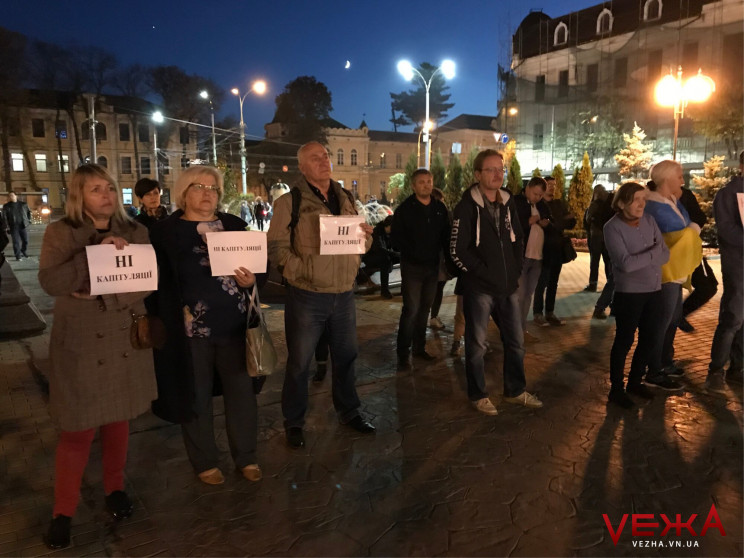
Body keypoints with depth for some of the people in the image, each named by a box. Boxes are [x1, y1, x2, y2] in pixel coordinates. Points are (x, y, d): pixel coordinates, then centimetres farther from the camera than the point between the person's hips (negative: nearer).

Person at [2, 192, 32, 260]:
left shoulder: (23, 204, 7)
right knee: (16, 241, -5)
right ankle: (18, 256, 0)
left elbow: (29, 212, 23)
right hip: (13, 226, -2)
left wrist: (29, 220, 13)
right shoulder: (6, 206, 4)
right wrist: (7, 226, -8)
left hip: (23, 225, 2)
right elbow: (4, 217, 1)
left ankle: (23, 252, 29)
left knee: (26, 240, 5)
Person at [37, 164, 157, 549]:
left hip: (124, 338, 3)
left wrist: (105, 294, -18)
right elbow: (50, 282, -16)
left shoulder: (134, 232, 3)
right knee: (78, 429, 1)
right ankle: (63, 511, 19)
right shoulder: (60, 233, -3)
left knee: (119, 421, 14)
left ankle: (114, 488, 33)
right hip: (79, 342, -2)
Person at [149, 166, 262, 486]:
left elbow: (256, 266, 9)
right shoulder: (164, 231, 1)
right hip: (190, 330, -2)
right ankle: (204, 462, 29)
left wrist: (250, 280, -10)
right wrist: (166, 324, -12)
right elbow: (158, 283, -1)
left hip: (234, 326, 3)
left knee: (242, 392, 10)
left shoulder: (235, 226, 8)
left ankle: (246, 457, 29)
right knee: (196, 397, 10)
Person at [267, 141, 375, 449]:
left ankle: (349, 411, 36)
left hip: (344, 294, 5)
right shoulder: (290, 201, -5)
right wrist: (302, 271, -21)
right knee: (299, 362, 7)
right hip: (307, 296, -5)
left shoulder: (345, 198, 12)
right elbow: (277, 246, -10)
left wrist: (366, 235, -5)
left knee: (346, 355, 17)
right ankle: (294, 422, 24)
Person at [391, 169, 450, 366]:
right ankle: (403, 352, 2)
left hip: (432, 266, 5)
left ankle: (419, 347, 24)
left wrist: (442, 253, -4)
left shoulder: (439, 208, 8)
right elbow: (396, 238, -7)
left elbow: (446, 235, 11)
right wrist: (411, 252, -14)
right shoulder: (405, 209, -5)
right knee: (411, 309, -8)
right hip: (412, 266, -5)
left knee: (424, 308, 13)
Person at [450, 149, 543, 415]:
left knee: (515, 342, 15)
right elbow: (457, 251, -14)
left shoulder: (508, 202, 8)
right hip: (479, 287, -6)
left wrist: (515, 270, 7)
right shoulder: (467, 206, -10)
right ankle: (478, 395, 23)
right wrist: (483, 271, -12)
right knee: (477, 345, 6)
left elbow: (517, 239, 17)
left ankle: (515, 391, 33)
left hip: (508, 286, 6)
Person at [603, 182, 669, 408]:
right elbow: (626, 263, -23)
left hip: (654, 290, 6)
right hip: (629, 293, -6)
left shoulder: (649, 220, 4)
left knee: (650, 339, 14)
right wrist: (653, 253, -11)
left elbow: (665, 254, 0)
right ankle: (616, 389, 17)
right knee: (624, 340, 3)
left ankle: (635, 381, 33)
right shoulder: (612, 227, -13)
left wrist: (640, 260, -16)